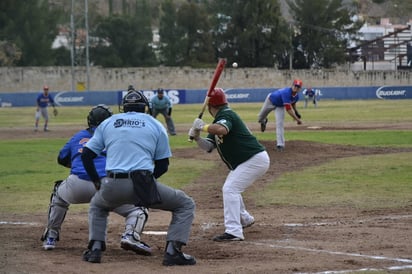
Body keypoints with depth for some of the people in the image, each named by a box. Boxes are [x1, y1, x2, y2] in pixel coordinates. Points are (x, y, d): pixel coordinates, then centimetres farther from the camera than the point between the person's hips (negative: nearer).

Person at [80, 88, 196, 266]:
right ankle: (172, 251, -3)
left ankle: (95, 249, 17)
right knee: (186, 205, 15)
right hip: (143, 185, -3)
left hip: (112, 187, 3)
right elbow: (163, 166, 12)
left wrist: (97, 182, 24)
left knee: (97, 206, 37)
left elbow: (86, 155, 14)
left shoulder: (107, 123, 17)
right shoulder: (155, 125, 13)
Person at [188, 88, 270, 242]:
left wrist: (202, 127, -24)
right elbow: (208, 147, 8)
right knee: (230, 188, 26)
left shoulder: (225, 115, -13)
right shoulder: (217, 122, 16)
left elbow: (222, 130, -37)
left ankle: (233, 232, -25)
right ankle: (245, 219, 44)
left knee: (230, 189, -19)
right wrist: (197, 138, -10)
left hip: (255, 159, -11)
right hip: (243, 162, 11)